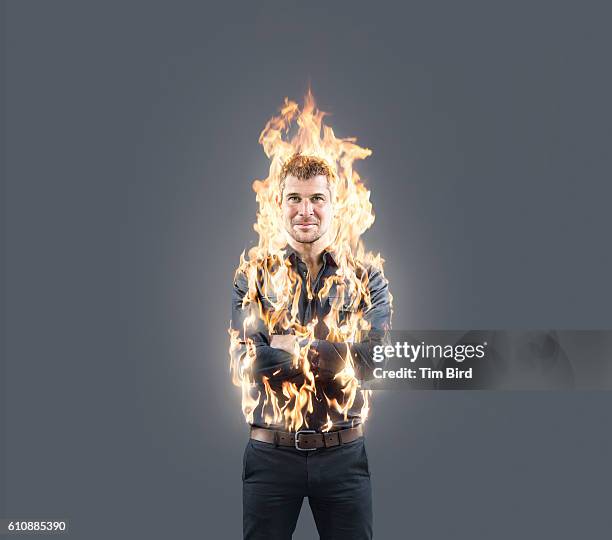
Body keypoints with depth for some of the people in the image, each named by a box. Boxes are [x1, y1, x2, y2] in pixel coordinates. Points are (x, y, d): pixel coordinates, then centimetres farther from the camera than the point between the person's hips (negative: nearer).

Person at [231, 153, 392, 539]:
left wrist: (292, 345, -13)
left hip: (343, 454, 1)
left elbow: (371, 359, -11)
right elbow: (246, 363, -12)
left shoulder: (367, 279, 3)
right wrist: (333, 355, -16)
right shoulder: (253, 278, 3)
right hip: (271, 453, 0)